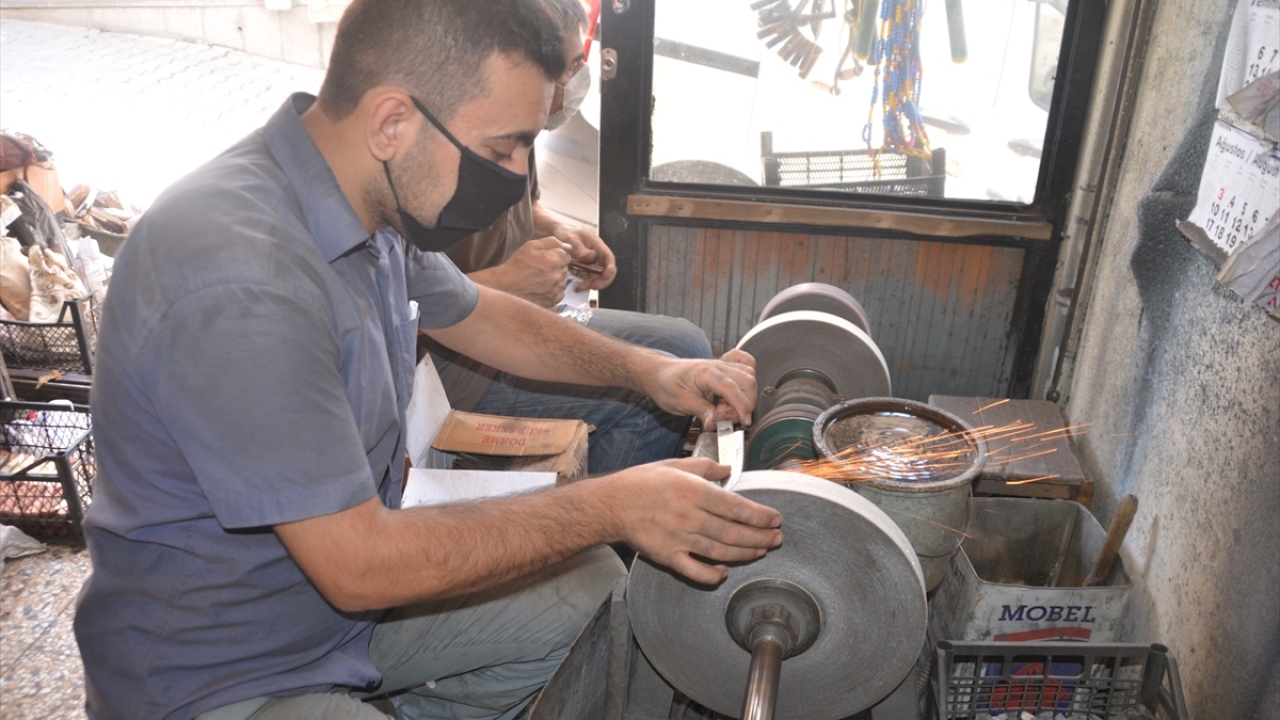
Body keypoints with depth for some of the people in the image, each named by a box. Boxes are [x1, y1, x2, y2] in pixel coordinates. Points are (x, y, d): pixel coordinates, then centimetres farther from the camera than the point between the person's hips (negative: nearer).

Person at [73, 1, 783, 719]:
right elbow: (357, 564, -28)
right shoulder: (240, 284, -32)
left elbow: (480, 314, 13)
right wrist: (612, 507, -24)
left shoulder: (374, 200, -5)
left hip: (344, 588, 8)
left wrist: (651, 370, 2)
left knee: (591, 585, 5)